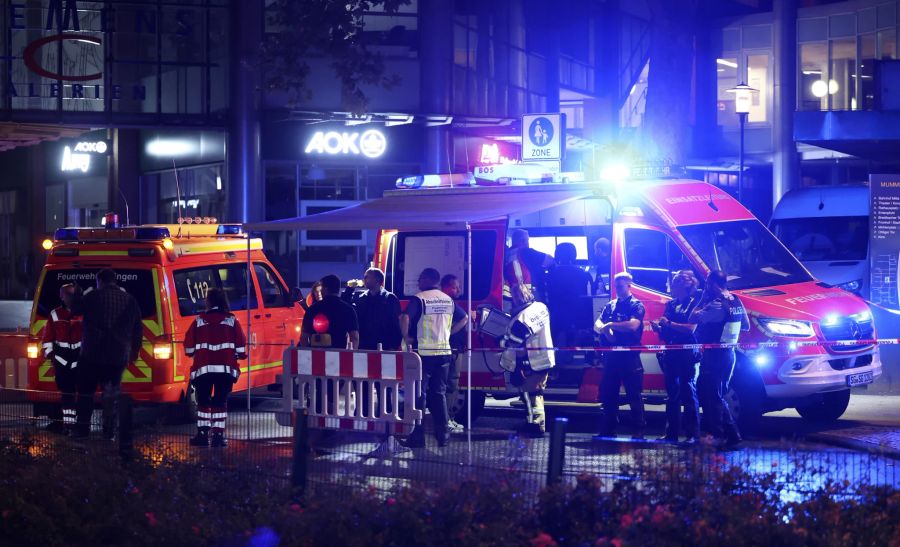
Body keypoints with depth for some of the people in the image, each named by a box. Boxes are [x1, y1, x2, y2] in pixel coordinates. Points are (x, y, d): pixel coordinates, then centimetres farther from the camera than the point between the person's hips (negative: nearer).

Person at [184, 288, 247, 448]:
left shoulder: (199, 321, 2)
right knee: (221, 401, 4)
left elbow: (189, 348, 4)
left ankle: (202, 434, 3)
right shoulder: (231, 320, 2)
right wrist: (237, 355, 20)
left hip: (203, 367, 0)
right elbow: (241, 346, -1)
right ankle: (218, 435, -2)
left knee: (203, 401, 8)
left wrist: (196, 354, 25)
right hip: (226, 368, 0)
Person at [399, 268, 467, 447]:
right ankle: (442, 435, 10)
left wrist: (406, 337, -10)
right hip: (444, 352, 5)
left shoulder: (419, 299, -9)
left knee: (419, 394, 0)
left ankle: (417, 436, -1)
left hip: (423, 352, -5)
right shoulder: (448, 300, 9)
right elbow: (463, 319, 18)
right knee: (439, 393, 12)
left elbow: (405, 318, -24)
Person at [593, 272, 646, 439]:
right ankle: (608, 430, 18)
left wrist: (610, 325, -11)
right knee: (607, 394, 9)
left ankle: (638, 431, -1)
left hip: (630, 356, -6)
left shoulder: (636, 305, -3)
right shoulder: (610, 305, 16)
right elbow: (597, 325, 9)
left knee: (634, 395, -4)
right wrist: (605, 330, -14)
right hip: (611, 355, 6)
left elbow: (633, 325, -19)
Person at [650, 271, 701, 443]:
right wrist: (658, 327, -4)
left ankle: (693, 434, -6)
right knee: (672, 394, 7)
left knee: (689, 393, -7)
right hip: (672, 355, 7)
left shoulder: (694, 303, -4)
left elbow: (691, 328, -15)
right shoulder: (671, 304, 15)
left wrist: (669, 324, -14)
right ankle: (671, 433, 11)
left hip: (688, 355, -7)